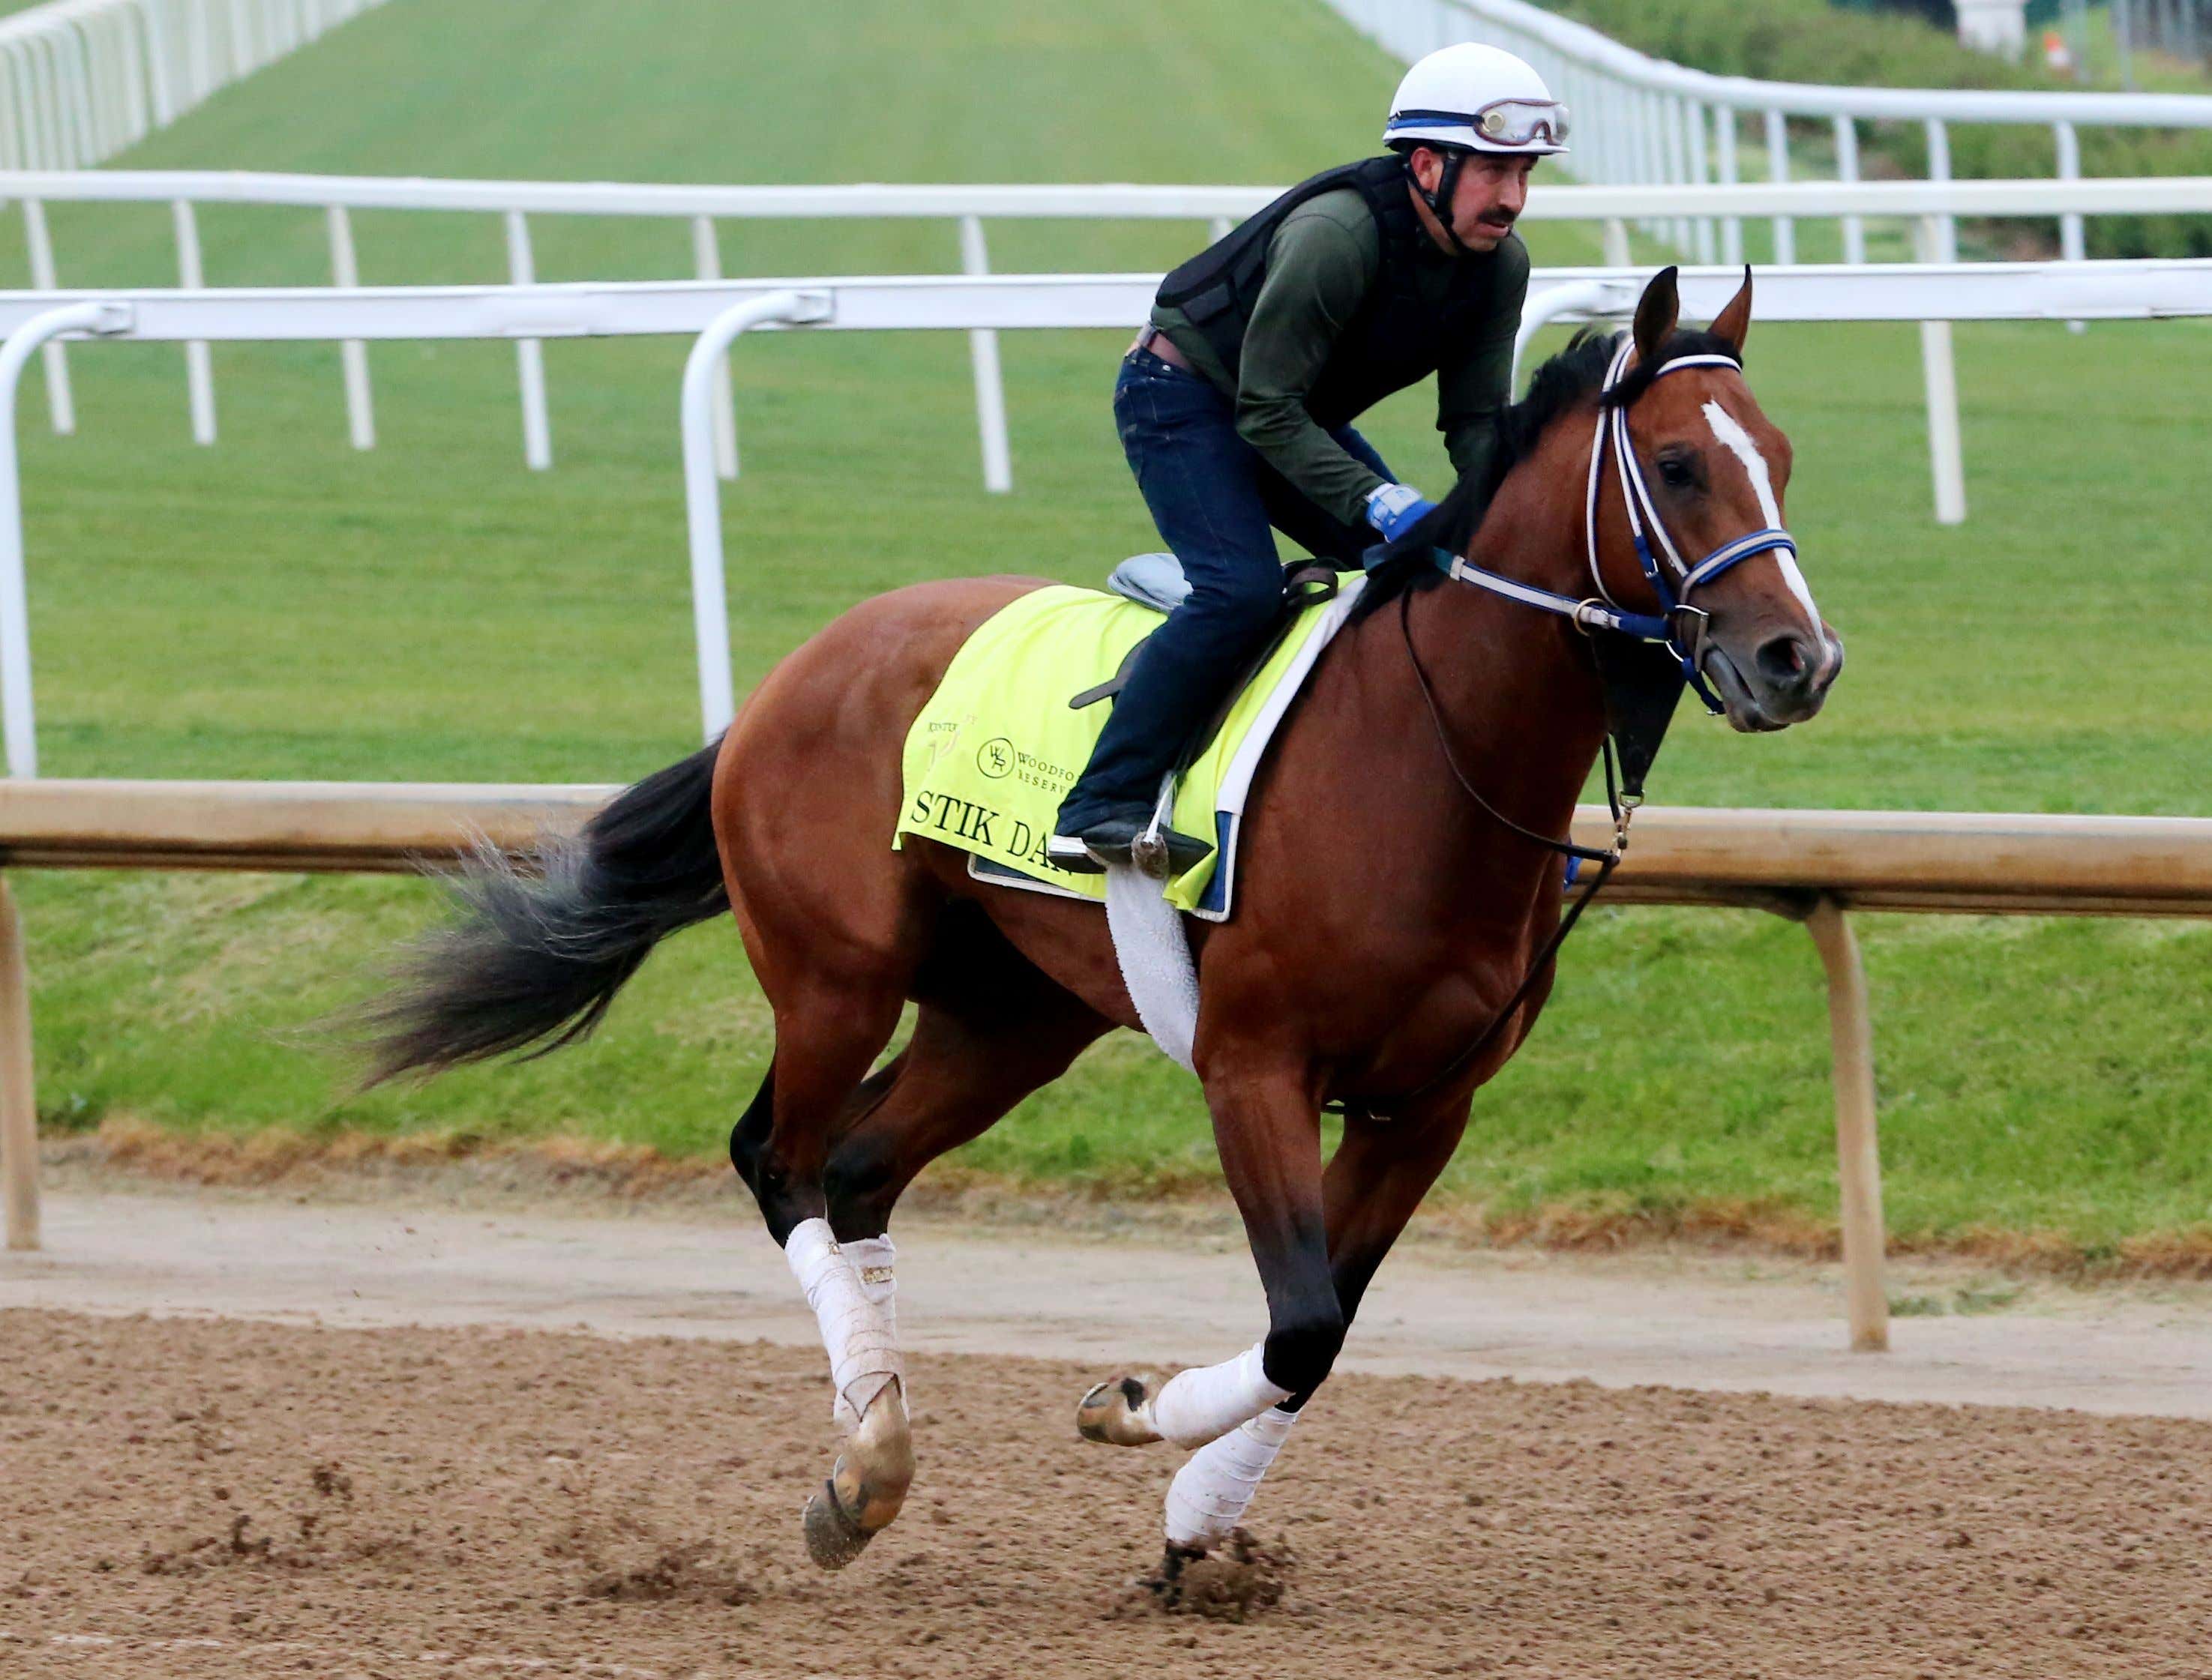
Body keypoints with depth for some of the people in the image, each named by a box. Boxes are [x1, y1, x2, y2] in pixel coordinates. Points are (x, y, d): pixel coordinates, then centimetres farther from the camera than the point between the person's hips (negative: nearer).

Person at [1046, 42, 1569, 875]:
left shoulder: (1499, 266, -10)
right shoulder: (1334, 236, -33)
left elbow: (1476, 421, -4)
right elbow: (1268, 412, -31)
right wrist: (1376, 501, -39)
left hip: (1299, 416, 8)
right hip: (1186, 395, -8)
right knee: (1242, 588, -27)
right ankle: (1102, 808, -27)